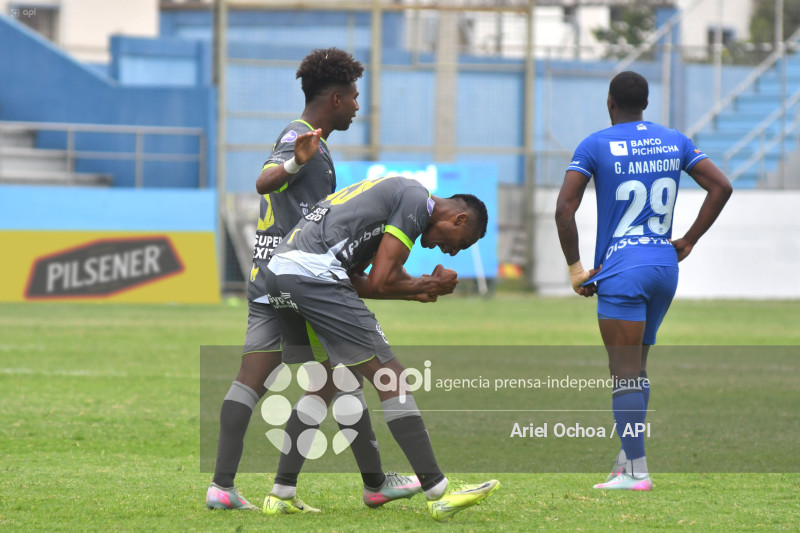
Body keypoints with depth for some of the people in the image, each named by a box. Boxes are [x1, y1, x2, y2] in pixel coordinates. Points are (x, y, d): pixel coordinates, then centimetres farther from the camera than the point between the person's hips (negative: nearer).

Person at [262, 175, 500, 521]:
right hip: (313, 273, -10)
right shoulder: (417, 200, -1)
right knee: (390, 378, -6)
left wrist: (416, 290, 17)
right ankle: (438, 494, -7)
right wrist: (430, 285, 11)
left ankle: (279, 496, 21)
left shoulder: (394, 192, 28)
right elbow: (379, 283, -5)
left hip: (277, 272, 10)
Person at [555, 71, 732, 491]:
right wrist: (688, 242, 10)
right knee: (636, 366, 17)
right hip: (665, 267, 5)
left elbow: (564, 208, -11)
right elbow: (721, 187, 7)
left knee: (625, 372, -7)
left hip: (621, 271, -5)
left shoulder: (595, 146, -4)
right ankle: (628, 456, 15)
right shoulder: (675, 142, 10)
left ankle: (636, 471, -13)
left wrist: (575, 268, -4)